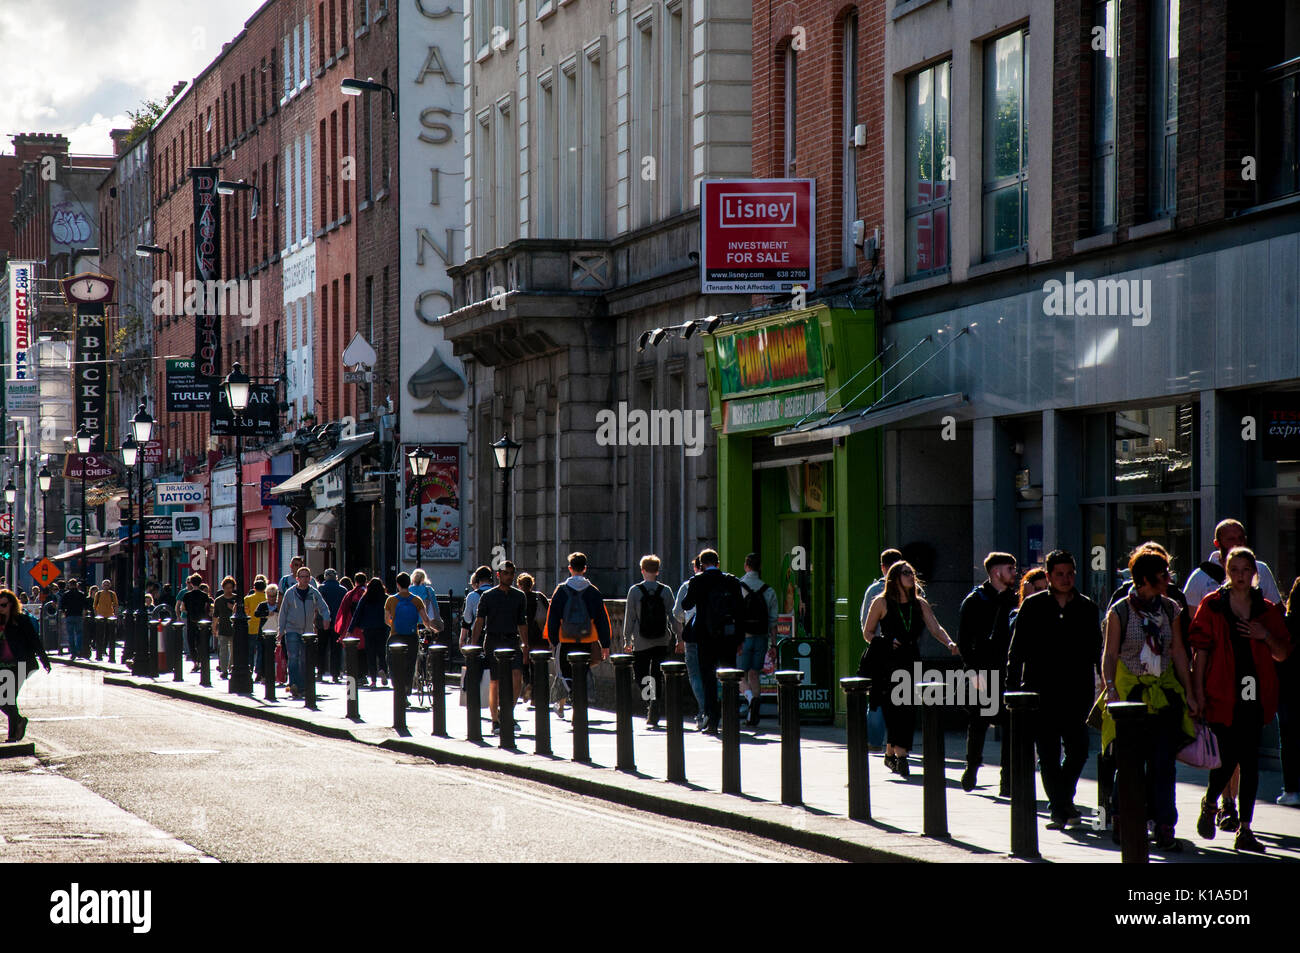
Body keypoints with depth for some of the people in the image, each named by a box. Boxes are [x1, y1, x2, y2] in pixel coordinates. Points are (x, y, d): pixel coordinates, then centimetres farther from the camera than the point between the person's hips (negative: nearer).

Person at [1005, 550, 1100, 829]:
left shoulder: (1086, 607, 8)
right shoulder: (1033, 606, 3)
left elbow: (1096, 651, 14)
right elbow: (1017, 650, 4)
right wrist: (1013, 687, -3)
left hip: (1076, 692, 1)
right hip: (1041, 691, -1)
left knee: (1078, 750, -1)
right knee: (1048, 754, -2)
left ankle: (1063, 801, 21)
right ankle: (1060, 807, 6)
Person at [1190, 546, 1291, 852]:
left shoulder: (1267, 610, 10)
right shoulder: (1211, 606, 2)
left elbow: (1282, 654, 12)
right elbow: (1201, 651, 1)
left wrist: (1265, 636, -7)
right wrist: (1198, 690, -6)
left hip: (1256, 696, 3)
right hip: (1223, 695, -3)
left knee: (1250, 761, 0)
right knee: (1228, 757, -7)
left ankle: (1244, 830, 4)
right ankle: (1210, 803, 24)